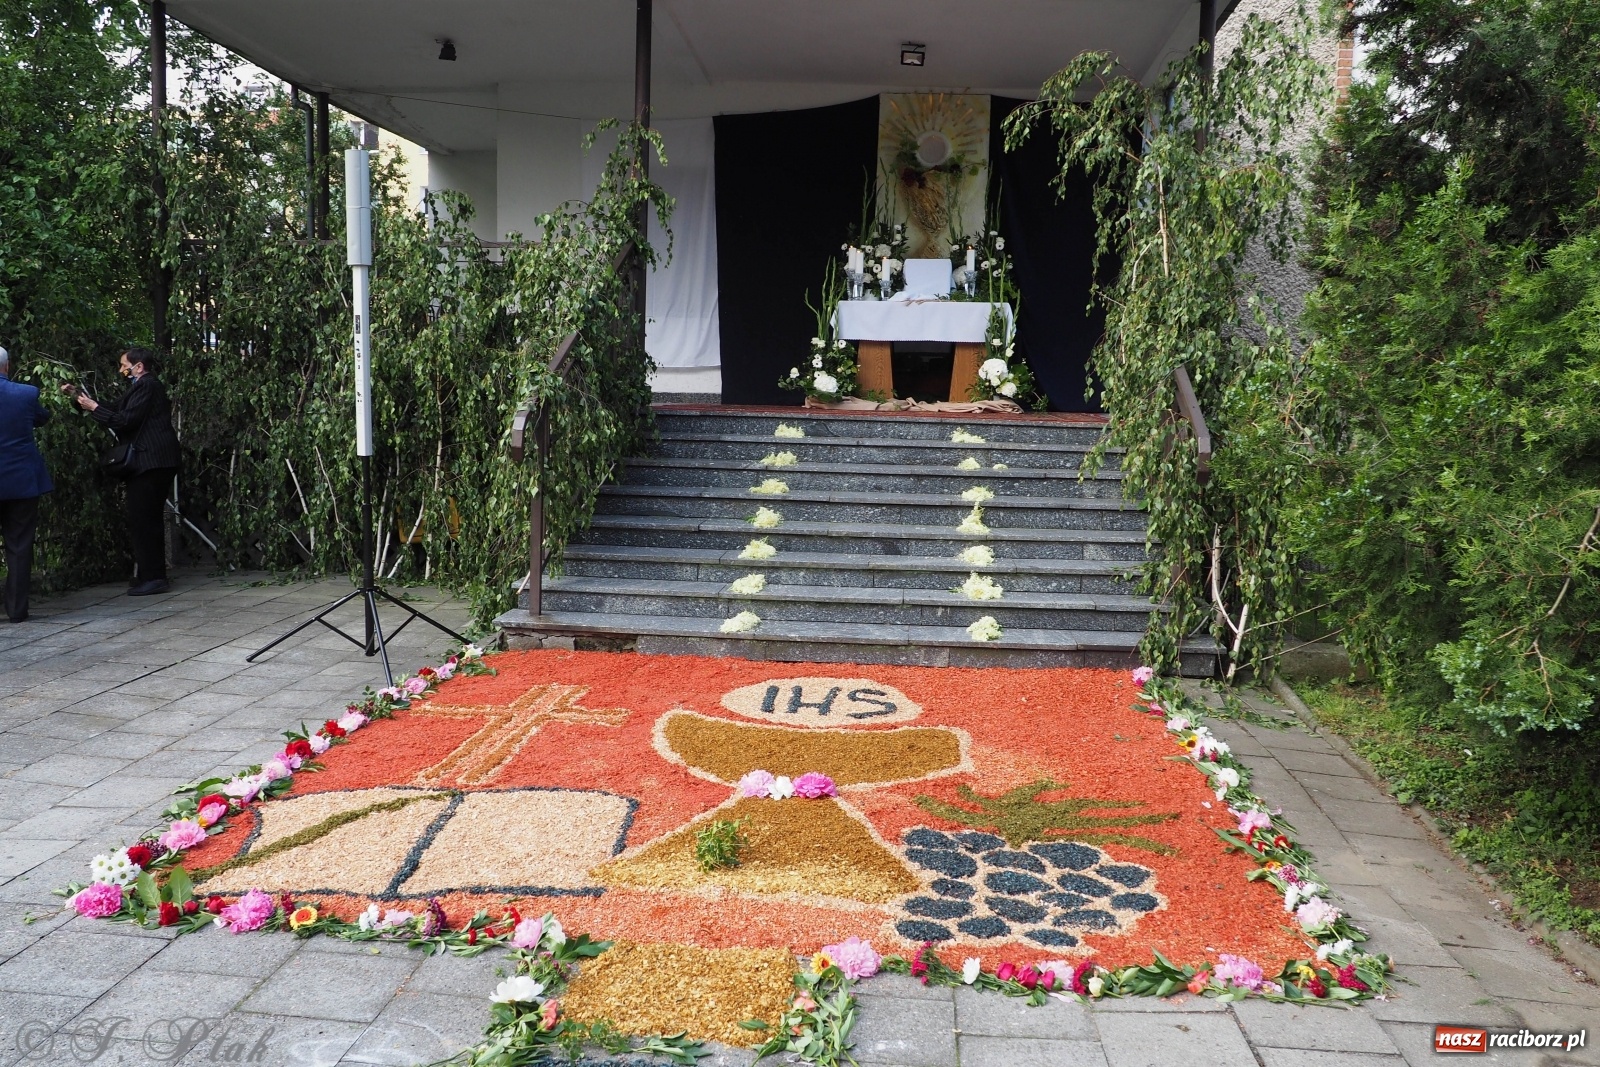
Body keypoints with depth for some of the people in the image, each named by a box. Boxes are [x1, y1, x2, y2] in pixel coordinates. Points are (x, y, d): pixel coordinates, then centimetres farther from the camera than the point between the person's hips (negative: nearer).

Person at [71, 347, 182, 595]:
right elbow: (116, 408, 22)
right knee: (147, 519, 14)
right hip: (154, 462, 11)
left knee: (141, 519, -9)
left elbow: (126, 420, -17)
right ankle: (153, 576, 19)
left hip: (150, 462, -11)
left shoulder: (146, 385, -11)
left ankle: (152, 577, -7)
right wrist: (80, 395, 21)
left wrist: (94, 408, -7)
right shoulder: (143, 386, 22)